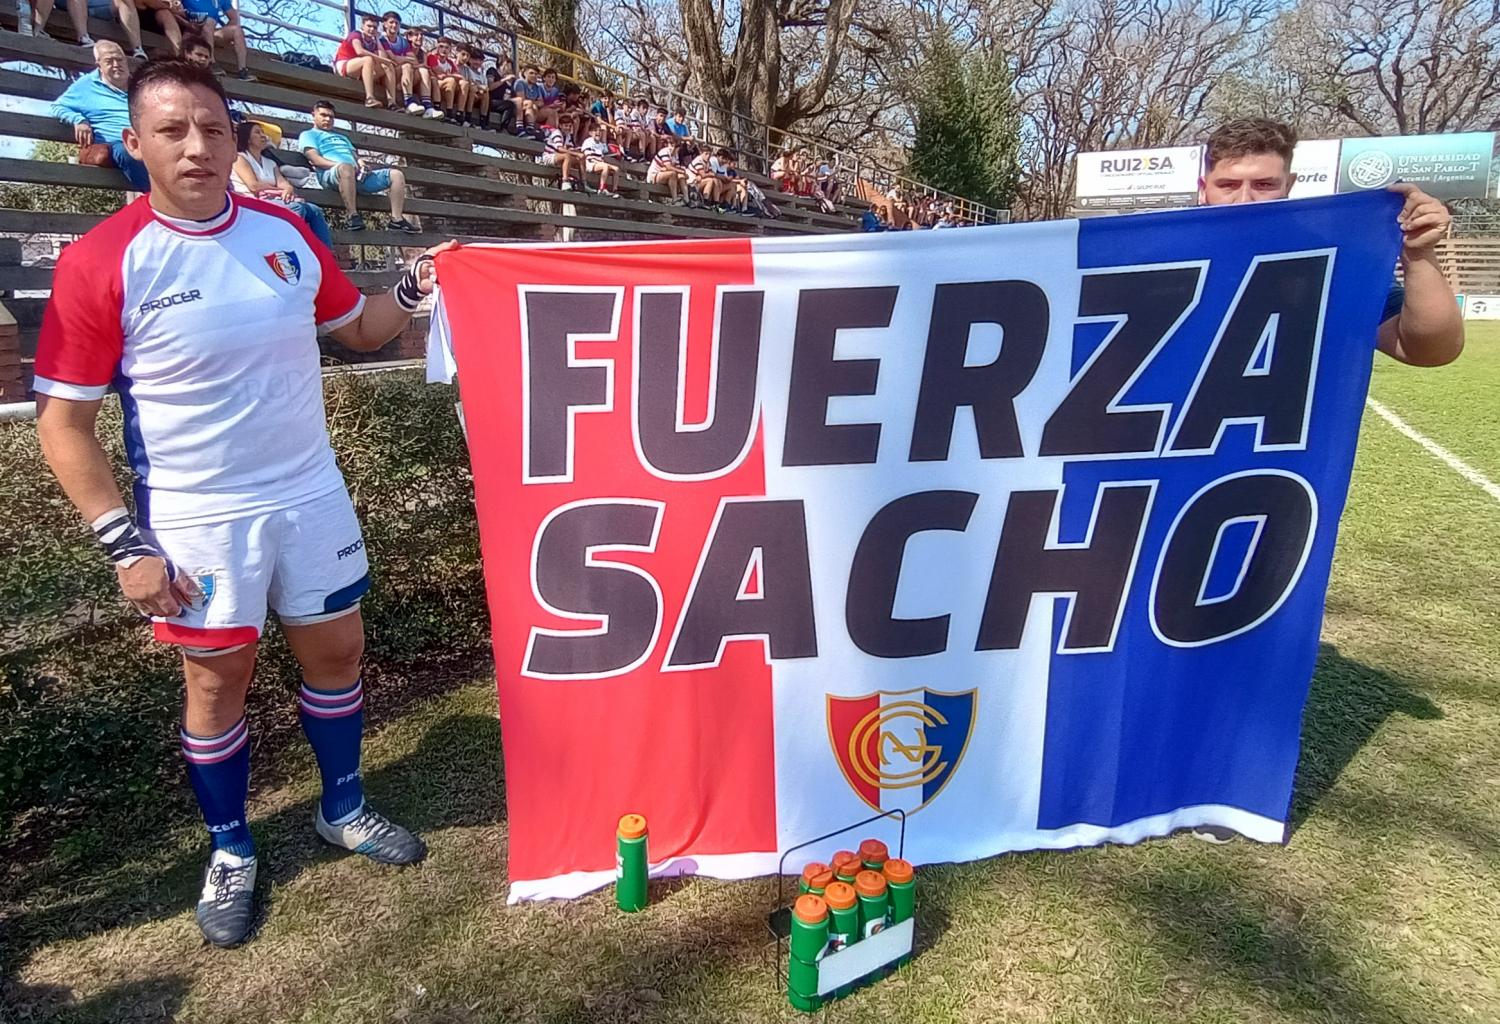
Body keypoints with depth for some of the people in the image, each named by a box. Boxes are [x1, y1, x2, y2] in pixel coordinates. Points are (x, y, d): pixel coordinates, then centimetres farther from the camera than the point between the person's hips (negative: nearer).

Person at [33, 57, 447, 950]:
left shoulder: (286, 231, -1)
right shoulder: (102, 262, -14)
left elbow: (358, 329, 13)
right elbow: (64, 422, -10)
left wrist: (412, 291, -6)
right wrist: (126, 544, -14)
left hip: (312, 498, 4)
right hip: (198, 522, -4)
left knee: (337, 649, 14)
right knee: (219, 680, 10)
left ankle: (343, 809, 38)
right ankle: (231, 851, 34)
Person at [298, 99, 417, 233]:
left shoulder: (342, 137, 40)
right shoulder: (308, 135, 19)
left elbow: (355, 155, 28)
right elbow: (316, 160, 1)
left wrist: (361, 163, 2)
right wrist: (341, 165, -14)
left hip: (359, 175, 7)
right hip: (331, 173, -6)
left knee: (396, 174, -7)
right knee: (346, 168, -44)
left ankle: (396, 219, -18)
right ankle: (353, 216, -40)